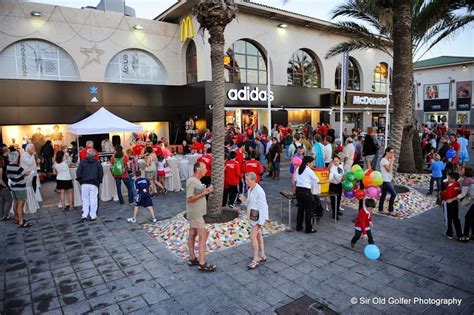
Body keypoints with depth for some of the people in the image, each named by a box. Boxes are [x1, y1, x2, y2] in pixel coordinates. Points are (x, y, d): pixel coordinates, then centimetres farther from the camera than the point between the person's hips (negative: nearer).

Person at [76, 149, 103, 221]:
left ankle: (84, 215, 7)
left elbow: (78, 172, -3)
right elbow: (101, 173, 3)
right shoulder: (97, 163, 3)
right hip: (94, 184, 0)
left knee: (85, 199, 9)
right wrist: (99, 181, 15)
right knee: (93, 199, 4)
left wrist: (80, 180, 10)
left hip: (84, 184, 0)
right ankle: (93, 215, 7)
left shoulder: (82, 162, 1)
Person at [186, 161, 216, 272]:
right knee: (203, 236, -7)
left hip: (196, 213, 10)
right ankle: (202, 264, -2)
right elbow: (189, 199, -23)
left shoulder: (197, 180, 11)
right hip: (195, 214, -10)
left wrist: (205, 191, 3)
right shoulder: (191, 181, -20)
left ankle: (192, 259, 26)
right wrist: (203, 193, -22)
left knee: (192, 235, 15)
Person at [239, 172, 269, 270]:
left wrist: (261, 221, -22)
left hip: (258, 216, -9)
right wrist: (244, 200, -6)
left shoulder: (259, 191, -21)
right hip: (253, 216, 9)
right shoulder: (250, 190, 5)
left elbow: (263, 207, -21)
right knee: (258, 235, 18)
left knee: (253, 236, -8)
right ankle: (262, 256, 32)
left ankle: (256, 260, 3)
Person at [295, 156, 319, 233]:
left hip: (298, 190, 7)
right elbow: (317, 181, -1)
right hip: (306, 191, -6)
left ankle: (298, 226, 24)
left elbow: (295, 180, 10)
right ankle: (308, 228, 12)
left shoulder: (298, 169, 7)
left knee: (300, 208, 17)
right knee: (308, 210, 4)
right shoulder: (309, 171, -10)